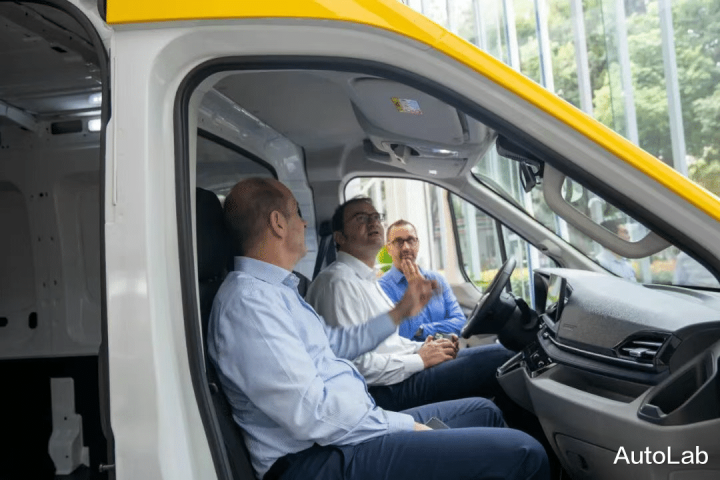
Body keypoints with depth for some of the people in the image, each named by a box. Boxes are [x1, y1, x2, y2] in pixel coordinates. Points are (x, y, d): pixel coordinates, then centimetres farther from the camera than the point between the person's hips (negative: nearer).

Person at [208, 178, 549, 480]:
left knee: (483, 411, 19)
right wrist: (405, 425, -14)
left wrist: (400, 312, 26)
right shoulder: (248, 299, -20)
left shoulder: (274, 289, 15)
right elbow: (311, 414, -24)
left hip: (350, 429, 11)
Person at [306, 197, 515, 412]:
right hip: (383, 393, -11)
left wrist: (423, 347, 6)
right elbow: (354, 364, -23)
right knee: (498, 357, -14)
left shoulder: (367, 279, 19)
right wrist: (419, 360, -14)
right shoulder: (339, 282, -15)